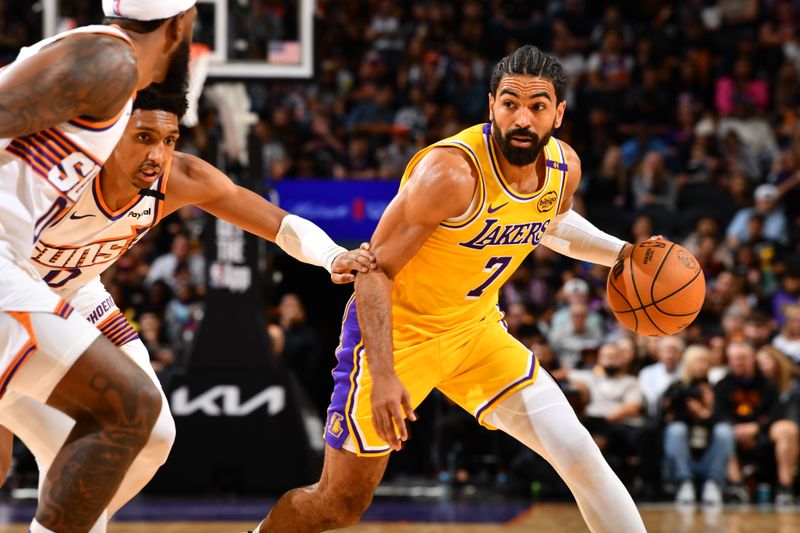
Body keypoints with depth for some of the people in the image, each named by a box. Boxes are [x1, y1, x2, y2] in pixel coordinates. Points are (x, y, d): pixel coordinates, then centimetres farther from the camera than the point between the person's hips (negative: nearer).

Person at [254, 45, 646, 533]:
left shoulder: (564, 168, -7)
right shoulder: (452, 171, -29)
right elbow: (375, 269, -25)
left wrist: (619, 252, 4)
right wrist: (383, 376, -33)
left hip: (476, 329, 6)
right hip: (394, 331, -5)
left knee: (578, 452, -9)